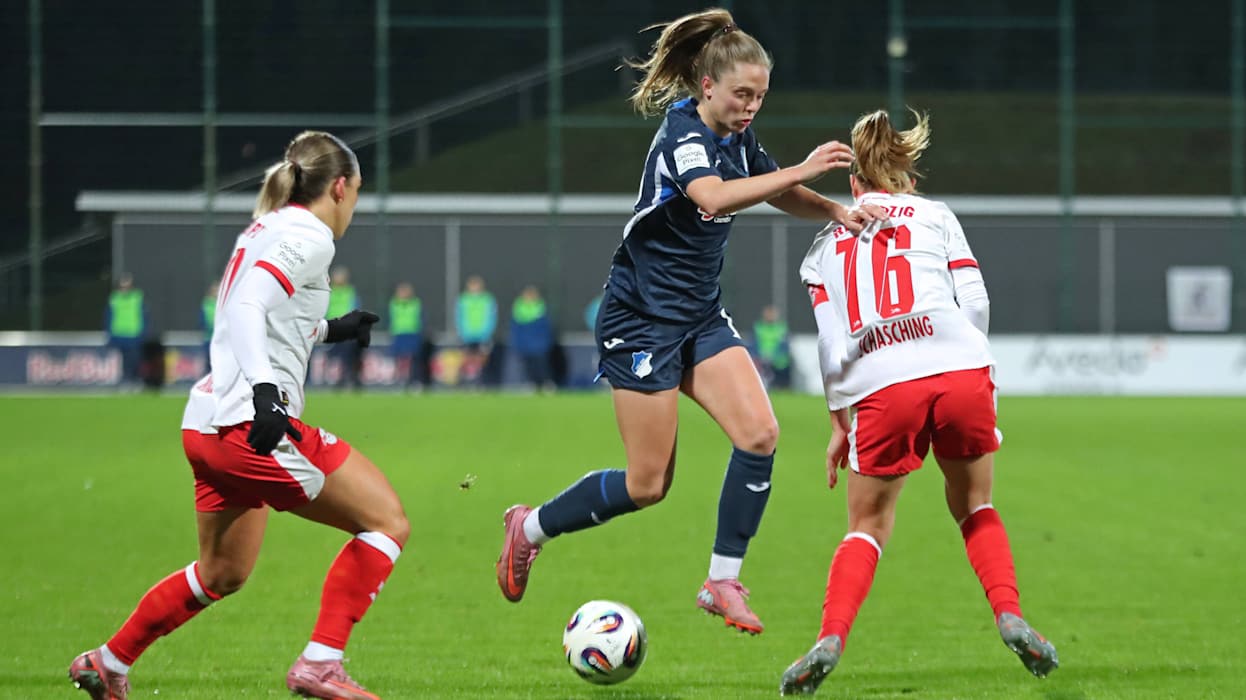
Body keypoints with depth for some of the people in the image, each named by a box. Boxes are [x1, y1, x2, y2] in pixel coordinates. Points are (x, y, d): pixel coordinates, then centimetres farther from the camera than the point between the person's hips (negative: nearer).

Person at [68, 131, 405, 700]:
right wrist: (264, 390, -35)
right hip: (251, 429, -10)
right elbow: (246, 309, -23)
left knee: (222, 575, 25)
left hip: (207, 425, 10)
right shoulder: (308, 237, -9)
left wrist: (329, 331, 43)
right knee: (387, 521, -7)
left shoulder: (264, 231, 18)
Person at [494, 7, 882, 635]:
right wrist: (801, 171, -43)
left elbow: (786, 197, 17)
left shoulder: (736, 139, 5)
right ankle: (530, 527, 19)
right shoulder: (682, 134, -20)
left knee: (759, 433, -11)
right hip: (642, 318, -8)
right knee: (648, 484, -4)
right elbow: (714, 197, -40)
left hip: (701, 315, 8)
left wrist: (837, 210, -4)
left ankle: (723, 582, -3)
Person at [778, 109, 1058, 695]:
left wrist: (839, 423, 19)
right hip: (959, 367, 0)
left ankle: (830, 639, -7)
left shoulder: (829, 241, 22)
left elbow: (830, 340, 13)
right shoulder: (936, 215, 21)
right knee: (973, 506, 21)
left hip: (880, 391, 0)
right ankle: (1010, 616, 2)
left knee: (868, 527, 14)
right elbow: (975, 301, 9)